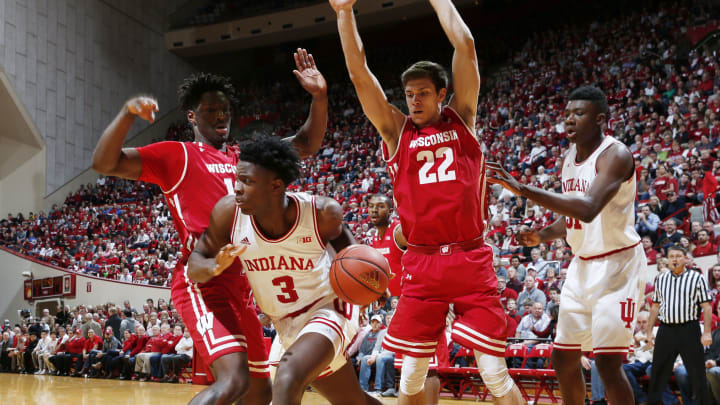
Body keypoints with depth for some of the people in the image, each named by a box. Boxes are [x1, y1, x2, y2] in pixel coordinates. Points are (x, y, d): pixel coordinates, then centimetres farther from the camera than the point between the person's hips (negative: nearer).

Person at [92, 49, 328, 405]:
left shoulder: (244, 158, 20)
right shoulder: (175, 156, 2)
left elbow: (307, 144, 19)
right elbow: (104, 163, -9)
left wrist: (319, 97, 3)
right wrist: (127, 114, -25)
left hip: (239, 285, 8)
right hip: (201, 282, -8)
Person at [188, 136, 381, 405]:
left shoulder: (321, 213, -24)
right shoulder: (229, 212, -20)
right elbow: (194, 265, -9)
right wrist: (215, 266, -32)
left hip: (327, 309, -4)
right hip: (286, 324, 5)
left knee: (288, 379, -33)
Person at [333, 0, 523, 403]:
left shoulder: (461, 119, 8)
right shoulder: (396, 130, 9)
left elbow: (465, 46, 2)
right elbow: (357, 69, 4)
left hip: (472, 260, -1)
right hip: (422, 264, 1)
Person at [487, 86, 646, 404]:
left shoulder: (615, 154, -18)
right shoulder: (569, 157, 8)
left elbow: (587, 210, -36)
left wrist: (522, 189, -40)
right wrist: (543, 235, 1)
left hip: (617, 264, -8)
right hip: (582, 266, 8)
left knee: (607, 362, -14)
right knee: (563, 358, 10)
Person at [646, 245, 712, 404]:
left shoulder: (697, 278, 1)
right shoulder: (661, 279, 12)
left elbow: (706, 307, -3)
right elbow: (655, 307, 15)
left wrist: (707, 332, -11)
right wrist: (649, 331, 11)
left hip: (689, 330, -3)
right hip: (665, 330, 3)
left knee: (696, 372, 2)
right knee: (658, 371, 8)